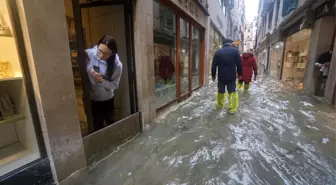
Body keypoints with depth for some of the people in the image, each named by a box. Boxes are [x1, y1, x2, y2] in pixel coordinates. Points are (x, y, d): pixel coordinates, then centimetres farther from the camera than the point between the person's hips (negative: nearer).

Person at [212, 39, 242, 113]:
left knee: (220, 91, 15)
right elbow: (239, 64, 0)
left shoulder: (218, 52, 3)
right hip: (232, 76, -1)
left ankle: (220, 105, 30)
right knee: (232, 92, 6)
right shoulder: (235, 51, 0)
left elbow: (214, 65, 3)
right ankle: (233, 108, 6)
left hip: (221, 76, 2)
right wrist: (239, 74, 11)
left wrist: (213, 75, 11)